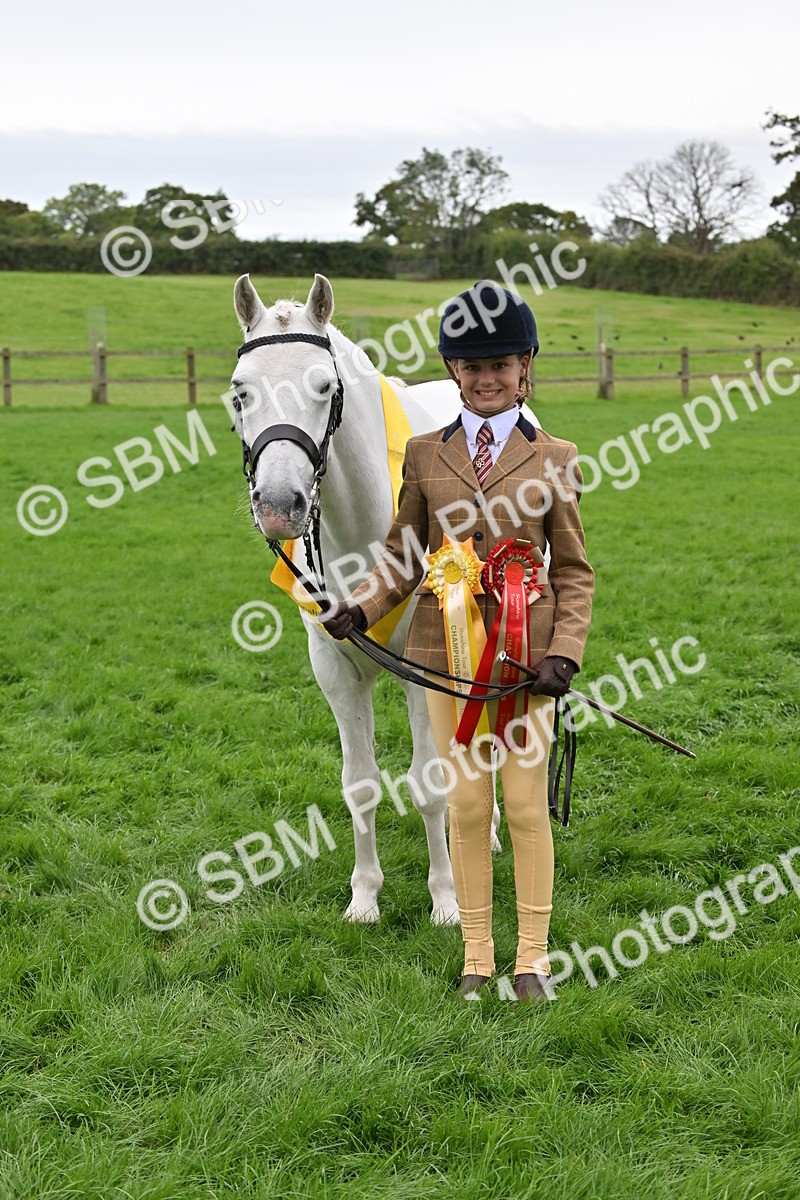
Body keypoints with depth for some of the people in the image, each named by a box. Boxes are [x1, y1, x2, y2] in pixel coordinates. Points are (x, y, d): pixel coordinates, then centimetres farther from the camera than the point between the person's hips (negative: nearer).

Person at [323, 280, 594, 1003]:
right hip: (449, 650, 2)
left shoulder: (554, 457, 1)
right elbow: (402, 557, 10)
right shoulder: (425, 454, 6)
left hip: (525, 649, -1)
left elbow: (574, 571, 2)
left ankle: (533, 958, 17)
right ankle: (477, 955, 20)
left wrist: (564, 653, -10)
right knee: (467, 805, 8)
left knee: (527, 804, 4)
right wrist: (359, 609, -7)